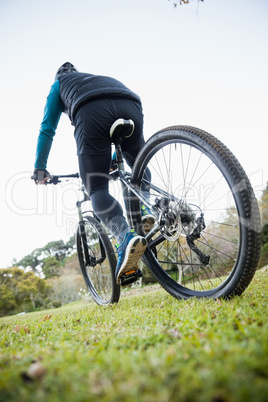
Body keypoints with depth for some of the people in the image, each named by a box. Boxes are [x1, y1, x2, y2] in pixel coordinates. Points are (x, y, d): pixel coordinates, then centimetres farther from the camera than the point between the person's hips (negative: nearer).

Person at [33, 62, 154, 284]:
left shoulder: (59, 84, 35)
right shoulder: (101, 78, 46)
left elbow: (47, 129, 28)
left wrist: (40, 167, 35)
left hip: (92, 112, -4)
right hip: (131, 106, 4)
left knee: (97, 189, -5)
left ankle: (127, 237, -29)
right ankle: (145, 212, 8)